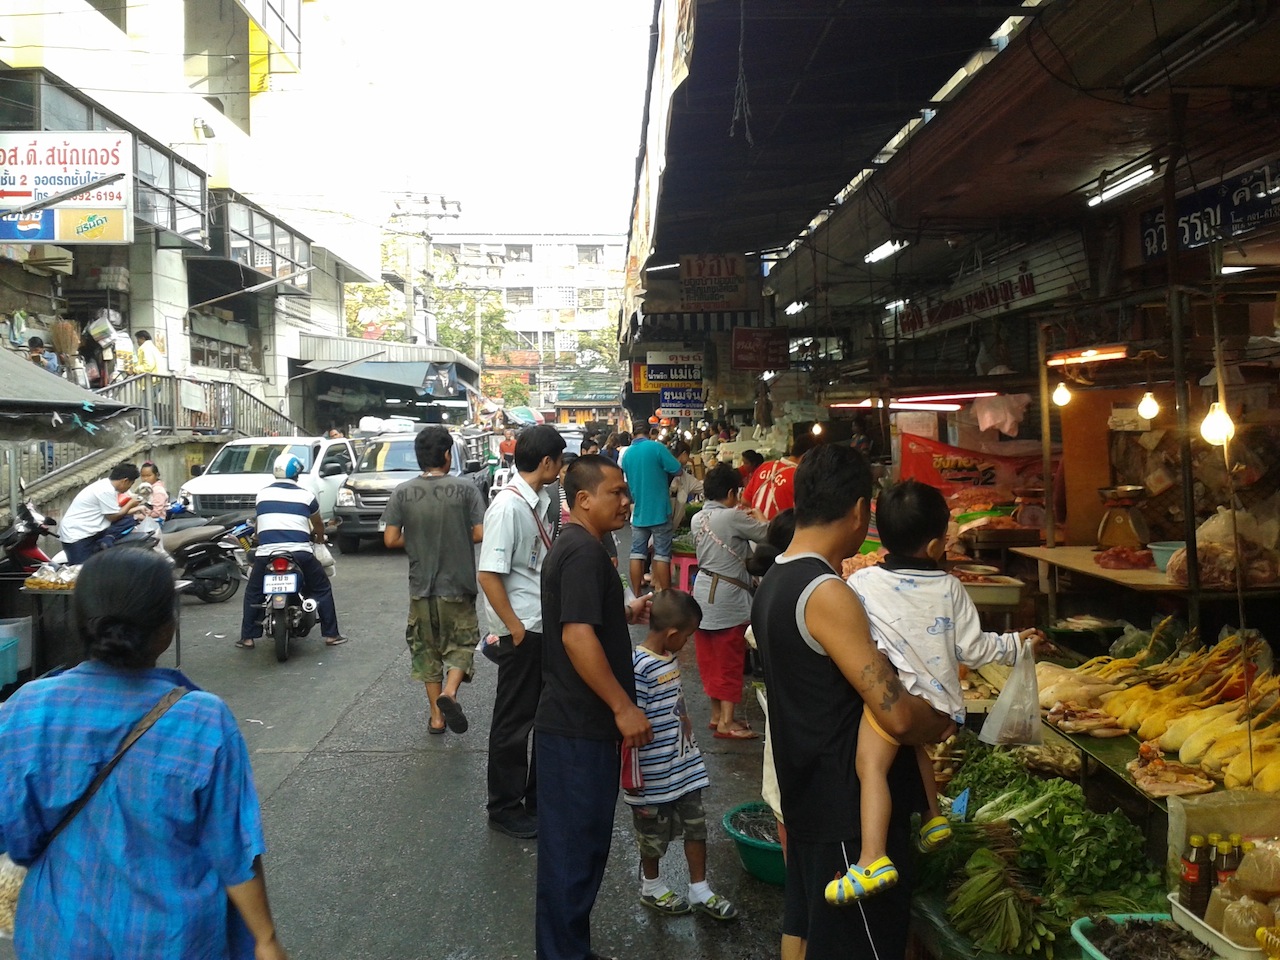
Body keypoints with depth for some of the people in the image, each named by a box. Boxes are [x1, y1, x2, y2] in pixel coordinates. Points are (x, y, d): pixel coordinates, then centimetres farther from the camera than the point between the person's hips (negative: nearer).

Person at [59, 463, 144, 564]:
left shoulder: (106, 484, 7)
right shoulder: (107, 490, -21)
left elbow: (115, 512, 15)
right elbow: (113, 517, -13)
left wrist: (136, 509, 20)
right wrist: (130, 504, -1)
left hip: (88, 530, 9)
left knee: (129, 520, -5)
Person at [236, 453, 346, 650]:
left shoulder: (262, 494, 12)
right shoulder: (306, 495, 6)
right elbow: (318, 525, 22)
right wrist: (320, 538, 44)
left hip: (266, 552, 2)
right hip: (300, 552, -2)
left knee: (253, 593, 21)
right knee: (322, 589, 14)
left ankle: (247, 638, 17)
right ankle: (331, 635, 12)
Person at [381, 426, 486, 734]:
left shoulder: (402, 493, -5)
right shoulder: (465, 489, -11)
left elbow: (391, 539, -6)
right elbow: (481, 534, -13)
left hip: (421, 586, 2)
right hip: (458, 585, -2)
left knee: (427, 650, 16)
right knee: (461, 644, 14)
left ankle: (436, 716, 20)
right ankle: (449, 692, -12)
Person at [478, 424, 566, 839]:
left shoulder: (542, 500, 7)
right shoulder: (508, 506, -19)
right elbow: (489, 575, -20)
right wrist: (517, 630, -16)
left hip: (548, 628, 8)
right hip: (524, 633, -8)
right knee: (513, 723, 6)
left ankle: (539, 796, 33)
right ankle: (505, 808, 21)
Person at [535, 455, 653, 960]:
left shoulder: (571, 546, 14)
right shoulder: (585, 552, -19)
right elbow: (576, 635, -28)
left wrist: (625, 612, 17)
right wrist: (624, 707, -24)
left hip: (574, 723, 11)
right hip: (578, 728, -11)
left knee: (576, 843, 20)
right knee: (575, 847, 1)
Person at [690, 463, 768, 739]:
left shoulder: (697, 519, 6)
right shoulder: (732, 517, -17)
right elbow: (767, 535, -11)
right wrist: (759, 518, 9)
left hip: (703, 593, 8)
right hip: (727, 597, -8)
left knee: (710, 658, 14)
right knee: (730, 661, 2)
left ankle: (716, 714, 25)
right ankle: (726, 722, 8)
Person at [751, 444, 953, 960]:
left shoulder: (773, 582, 4)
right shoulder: (827, 594, -24)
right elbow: (897, 715, -26)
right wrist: (943, 725, -6)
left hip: (806, 795, 9)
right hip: (850, 807, -9)